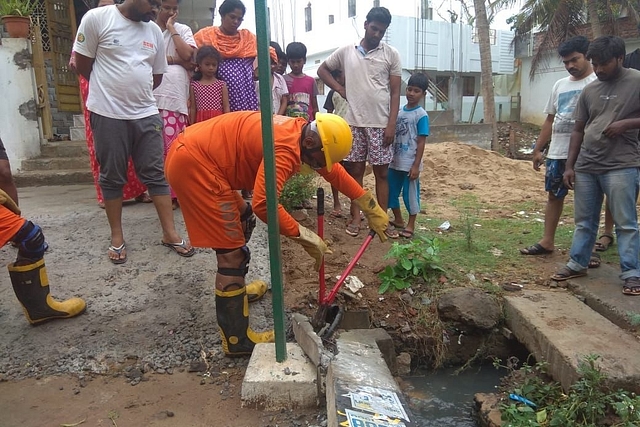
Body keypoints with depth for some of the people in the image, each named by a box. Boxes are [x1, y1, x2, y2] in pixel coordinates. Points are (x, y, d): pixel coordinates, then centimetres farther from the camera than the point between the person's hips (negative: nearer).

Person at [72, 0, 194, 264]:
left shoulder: (154, 31, 9)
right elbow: (82, 64, 0)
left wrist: (135, 91, 11)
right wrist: (112, 90, 10)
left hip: (147, 115, 4)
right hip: (108, 114, -4)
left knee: (156, 174, 5)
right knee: (112, 178, 6)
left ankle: (169, 233, 12)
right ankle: (117, 237, 18)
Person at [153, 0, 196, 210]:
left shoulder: (182, 30, 13)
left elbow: (188, 57, -4)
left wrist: (171, 29, 1)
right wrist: (173, 59, -5)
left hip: (176, 96, 0)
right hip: (151, 95, 0)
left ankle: (173, 193, 4)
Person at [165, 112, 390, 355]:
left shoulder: (300, 131, 9)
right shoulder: (286, 147, -22)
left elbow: (334, 170, 17)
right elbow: (264, 204, -32)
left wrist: (369, 206, 18)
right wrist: (302, 235, -19)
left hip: (196, 153, 11)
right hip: (193, 163, -11)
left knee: (243, 219, 25)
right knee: (232, 250, -8)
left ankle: (234, 289, 41)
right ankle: (237, 340, 3)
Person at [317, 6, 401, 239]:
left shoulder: (391, 54, 2)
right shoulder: (346, 51, 6)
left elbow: (395, 92, 0)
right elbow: (322, 69, 19)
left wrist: (391, 124, -8)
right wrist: (341, 89, 5)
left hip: (380, 124, -1)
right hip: (354, 122, 1)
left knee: (381, 172, 4)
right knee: (355, 170, 7)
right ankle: (355, 217, 18)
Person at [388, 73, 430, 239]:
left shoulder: (421, 115, -9)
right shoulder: (399, 112, 8)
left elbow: (421, 142, -12)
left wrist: (416, 165, -16)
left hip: (410, 164, -6)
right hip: (395, 162, 7)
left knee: (410, 194, 4)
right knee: (391, 192, 14)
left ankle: (410, 226, 19)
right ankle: (398, 220, 32)